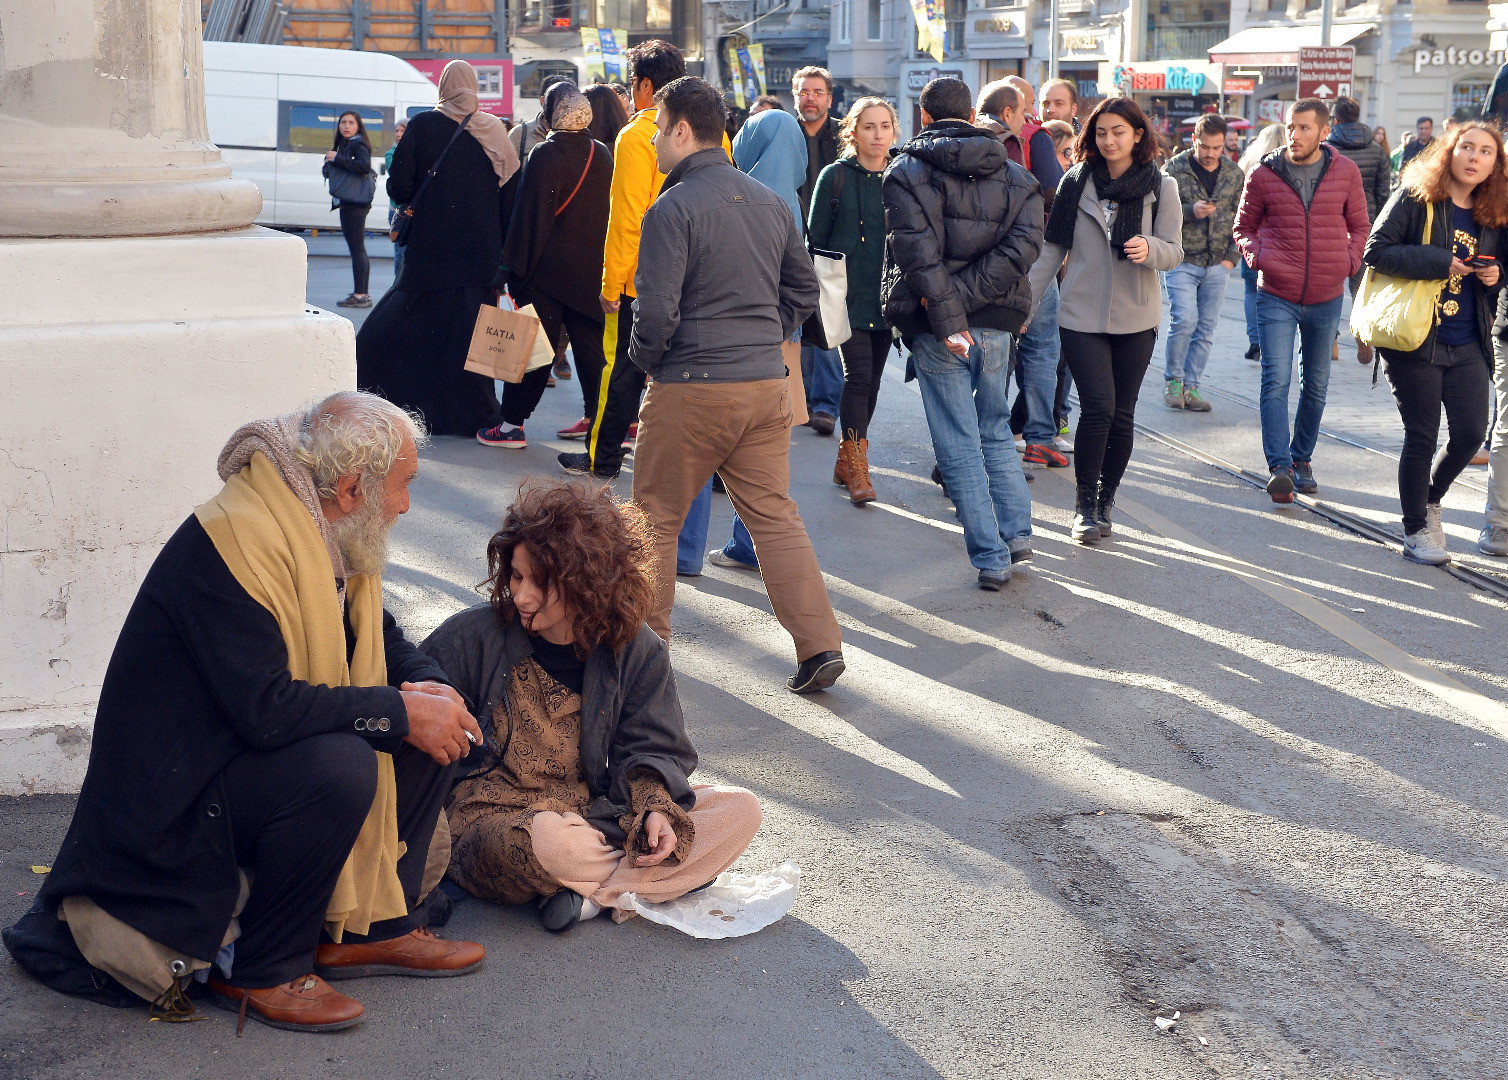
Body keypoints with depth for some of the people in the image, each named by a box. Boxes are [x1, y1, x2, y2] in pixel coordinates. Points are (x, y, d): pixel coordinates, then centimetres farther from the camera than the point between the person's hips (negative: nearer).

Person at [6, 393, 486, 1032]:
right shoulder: (233, 542, -26)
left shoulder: (333, 541, 3)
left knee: (434, 730, 0)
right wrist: (400, 711, -25)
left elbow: (381, 639, 16)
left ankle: (374, 927, 9)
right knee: (340, 764, -33)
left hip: (260, 755, 9)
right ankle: (262, 972, -13)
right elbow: (265, 709, -33)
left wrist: (432, 689, -6)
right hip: (176, 790, -9)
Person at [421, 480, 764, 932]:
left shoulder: (637, 652, 1)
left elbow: (651, 749, 6)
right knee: (547, 842, -43)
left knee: (740, 810, -12)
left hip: (594, 814, 4)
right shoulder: (473, 636, -4)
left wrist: (655, 806, -14)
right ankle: (637, 885, -11)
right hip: (491, 822, -4)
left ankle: (593, 896, -22)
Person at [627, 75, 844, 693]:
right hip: (768, 385, 6)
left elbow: (657, 311, -18)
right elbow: (804, 290, 17)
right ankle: (819, 647, 3)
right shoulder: (770, 202, 9)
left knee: (656, 519, 10)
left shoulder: (672, 209, -13)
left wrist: (642, 359, 1)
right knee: (774, 515, 9)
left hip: (691, 388, -6)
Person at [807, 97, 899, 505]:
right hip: (848, 294, -4)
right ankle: (857, 469, -8)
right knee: (858, 375, -13)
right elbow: (816, 239, 1)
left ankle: (846, 461, 22)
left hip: (887, 297, 4)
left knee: (871, 379, 9)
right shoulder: (836, 176, 0)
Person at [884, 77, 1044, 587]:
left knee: (959, 445, 3)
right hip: (996, 324, 4)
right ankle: (1017, 532, 23)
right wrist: (965, 296, -13)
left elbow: (920, 255, -16)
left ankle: (991, 557, 4)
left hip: (936, 327, -4)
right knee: (995, 430, 22)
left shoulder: (906, 172, -3)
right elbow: (1023, 245, -9)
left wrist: (948, 321, -20)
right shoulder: (1016, 177, 8)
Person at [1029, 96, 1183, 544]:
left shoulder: (1162, 187, 3)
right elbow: (1053, 248, 8)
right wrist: (1024, 300, 4)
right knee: (1098, 407, -12)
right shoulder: (1076, 182, 4)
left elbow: (1175, 251, 0)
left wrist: (1150, 249, -23)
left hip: (1136, 319, 1)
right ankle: (1084, 505, 3)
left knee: (1122, 415, 4)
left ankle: (1104, 502, 20)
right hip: (1082, 316, -1)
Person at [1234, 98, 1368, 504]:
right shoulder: (1264, 175, -2)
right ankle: (1279, 467, -15)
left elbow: (1359, 226, 14)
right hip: (1276, 295, -2)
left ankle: (1301, 458, 27)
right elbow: (1244, 226, 10)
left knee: (1316, 384, 12)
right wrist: (1257, 257, -9)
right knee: (1276, 380, -14)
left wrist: (1349, 262, -3)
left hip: (1326, 297, 2)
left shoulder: (1345, 173, 2)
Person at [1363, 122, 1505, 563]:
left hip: (1468, 345, 5)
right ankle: (1415, 531, 15)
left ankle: (1431, 498, 28)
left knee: (1471, 432, -1)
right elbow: (1376, 251, -12)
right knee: (1422, 436, 1)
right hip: (1416, 340, -5)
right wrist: (1438, 263, -18)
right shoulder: (1415, 197, -5)